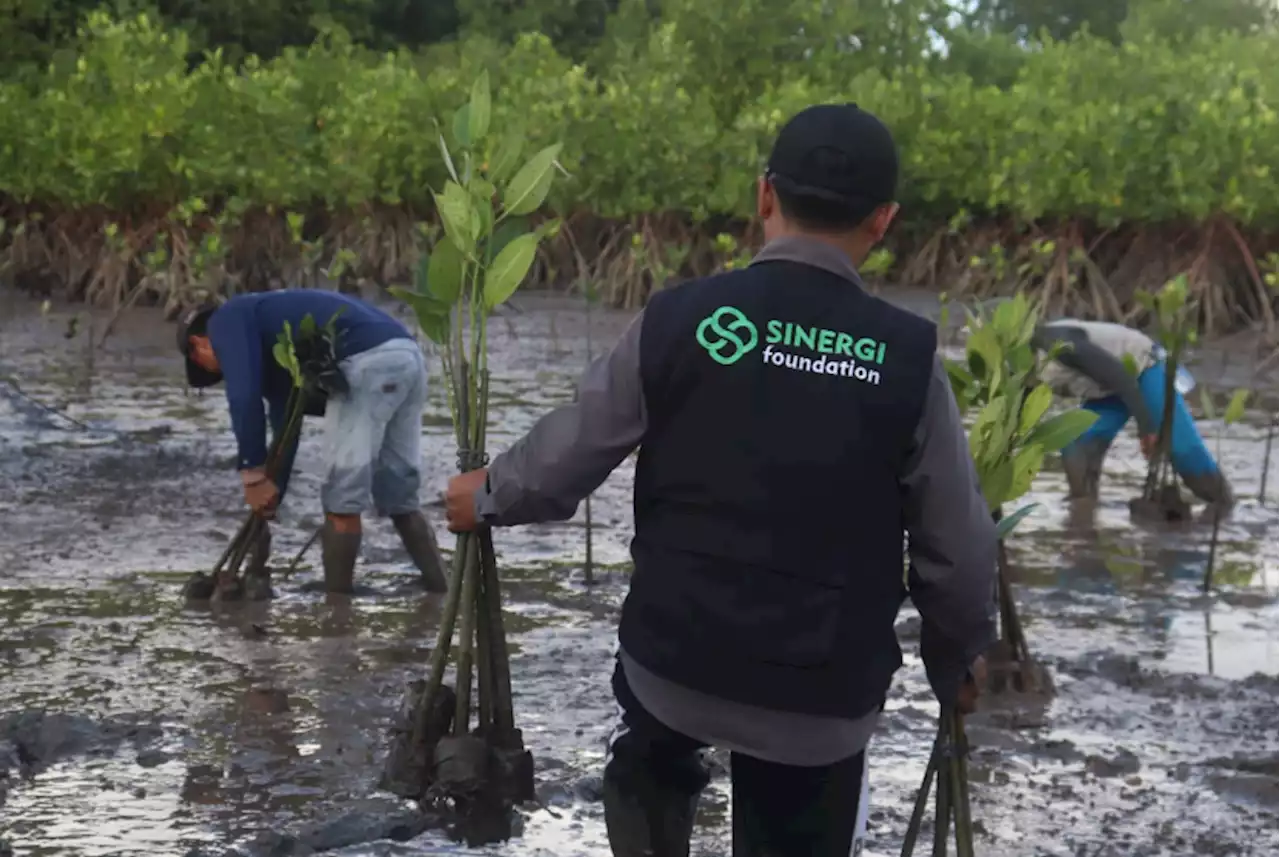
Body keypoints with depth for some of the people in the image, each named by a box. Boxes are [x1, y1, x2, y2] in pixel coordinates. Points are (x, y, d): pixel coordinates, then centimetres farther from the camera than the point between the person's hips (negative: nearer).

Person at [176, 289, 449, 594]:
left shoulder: (226, 321, 11)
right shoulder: (275, 342, 35)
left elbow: (243, 397, -5)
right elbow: (285, 428, 37)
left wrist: (251, 472, 1)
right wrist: (266, 507, 39)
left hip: (367, 362, -9)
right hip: (408, 357, 9)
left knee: (342, 501, 0)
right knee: (400, 498, 16)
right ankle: (444, 595, 17)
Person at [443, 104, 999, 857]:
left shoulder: (678, 321, -10)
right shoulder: (909, 358, -10)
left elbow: (566, 458, 1)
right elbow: (958, 545, -3)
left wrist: (486, 498, 22)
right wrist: (962, 653, 17)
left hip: (676, 657, 1)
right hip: (827, 692, 0)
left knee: (650, 765, 34)